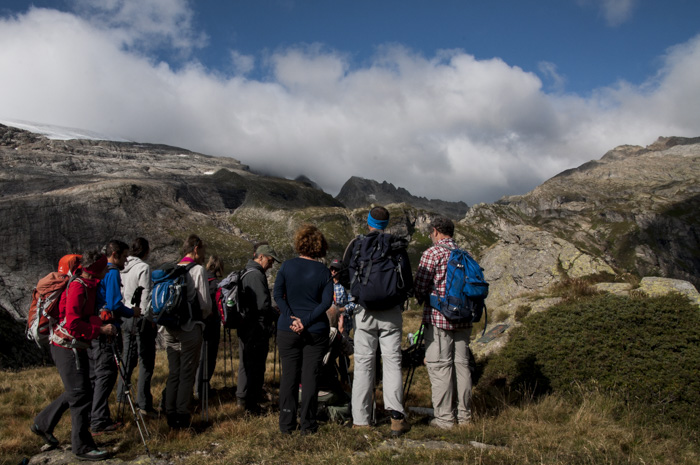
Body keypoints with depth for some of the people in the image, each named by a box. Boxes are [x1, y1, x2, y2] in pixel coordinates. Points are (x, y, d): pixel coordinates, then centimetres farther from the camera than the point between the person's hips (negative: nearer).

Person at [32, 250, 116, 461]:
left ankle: (42, 424, 38)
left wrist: (103, 325, 3)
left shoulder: (88, 286, 9)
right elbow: (73, 324, -28)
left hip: (76, 347, 10)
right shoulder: (77, 287, -21)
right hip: (67, 347, -10)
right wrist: (100, 330, -25)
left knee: (74, 392, 21)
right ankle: (82, 447, 6)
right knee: (81, 396, -4)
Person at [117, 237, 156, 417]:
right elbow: (145, 296, -16)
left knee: (127, 358, 19)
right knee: (146, 361, -1)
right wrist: (151, 319, -8)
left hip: (125, 317, 7)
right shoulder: (143, 268, -14)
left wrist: (122, 313, 20)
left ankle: (122, 396, 30)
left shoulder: (123, 267, 7)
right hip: (141, 318, -7)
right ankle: (144, 404, 1)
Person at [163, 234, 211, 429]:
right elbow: (205, 303, -8)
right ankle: (182, 416, 5)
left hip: (170, 329, 6)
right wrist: (205, 315, 12)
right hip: (190, 329, -5)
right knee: (187, 373, 2)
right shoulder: (198, 270, -8)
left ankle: (170, 416, 19)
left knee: (173, 373, 13)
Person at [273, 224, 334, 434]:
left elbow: (277, 295, -8)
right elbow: (327, 301, -10)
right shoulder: (323, 271, -1)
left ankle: (286, 424, 16)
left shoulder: (287, 266, -1)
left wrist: (292, 317, -12)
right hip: (316, 331, 0)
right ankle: (308, 425, 11)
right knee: (310, 377, 6)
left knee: (289, 376, 9)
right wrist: (306, 321, -12)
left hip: (287, 330, 0)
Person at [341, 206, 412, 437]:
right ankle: (396, 415, -1)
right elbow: (408, 282, 4)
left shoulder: (356, 244, 0)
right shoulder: (397, 246, 1)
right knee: (392, 361, 6)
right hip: (391, 313, 0)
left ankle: (361, 420, 8)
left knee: (363, 364, 5)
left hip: (364, 313, 0)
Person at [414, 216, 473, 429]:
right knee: (461, 364, 12)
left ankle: (444, 417, 5)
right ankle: (464, 414, 21)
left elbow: (419, 288, -9)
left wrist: (423, 300, 11)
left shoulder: (433, 253, -9)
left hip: (438, 318, -6)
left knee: (440, 366, 1)